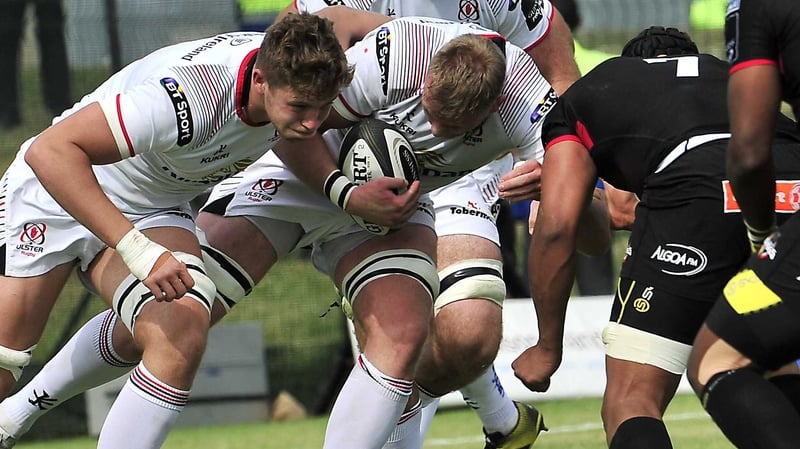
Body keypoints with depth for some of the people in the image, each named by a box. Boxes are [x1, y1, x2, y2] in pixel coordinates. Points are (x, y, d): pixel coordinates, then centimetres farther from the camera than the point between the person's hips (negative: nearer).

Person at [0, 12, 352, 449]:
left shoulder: (292, 75, -19)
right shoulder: (188, 99, -40)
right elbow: (51, 151, -42)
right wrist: (139, 250, -46)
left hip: (153, 209, 5)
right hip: (56, 189, -5)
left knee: (181, 339, -23)